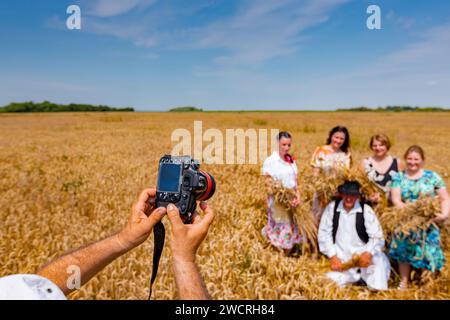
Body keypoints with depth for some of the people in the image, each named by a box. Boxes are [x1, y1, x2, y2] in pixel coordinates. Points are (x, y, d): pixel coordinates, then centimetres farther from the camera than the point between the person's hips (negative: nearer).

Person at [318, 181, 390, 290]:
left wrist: (368, 253, -28)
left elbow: (377, 237, -9)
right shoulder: (332, 208, -3)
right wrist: (332, 256, -12)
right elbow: (324, 233, -3)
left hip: (362, 254, 0)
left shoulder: (366, 210, -6)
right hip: (340, 258, 0)